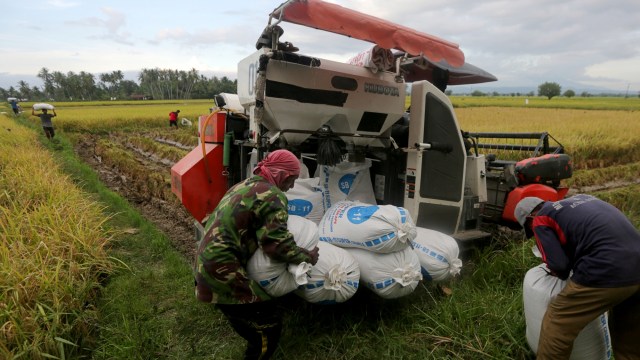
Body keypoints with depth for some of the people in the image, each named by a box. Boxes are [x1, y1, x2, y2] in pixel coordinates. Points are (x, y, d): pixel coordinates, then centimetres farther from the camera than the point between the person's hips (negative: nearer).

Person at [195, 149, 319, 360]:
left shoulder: (245, 185, 14)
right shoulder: (273, 196, -14)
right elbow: (276, 245, -21)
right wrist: (306, 257, -5)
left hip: (207, 261, 10)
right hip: (222, 269, -10)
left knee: (245, 317, 27)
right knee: (269, 323, -1)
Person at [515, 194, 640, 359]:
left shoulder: (540, 220, 1)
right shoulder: (580, 198, 23)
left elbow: (558, 265, -6)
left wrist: (562, 273, 16)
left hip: (606, 272, -8)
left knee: (556, 326, 9)